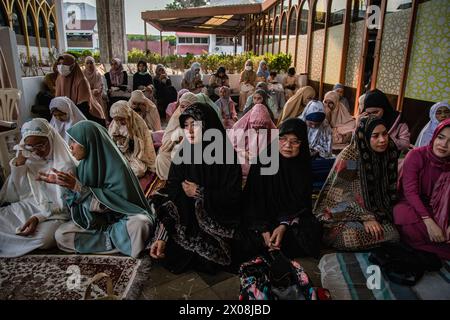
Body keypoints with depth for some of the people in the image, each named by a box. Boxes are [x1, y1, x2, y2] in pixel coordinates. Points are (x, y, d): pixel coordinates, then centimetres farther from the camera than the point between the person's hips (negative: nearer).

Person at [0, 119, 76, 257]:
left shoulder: (66, 165, -16)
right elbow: (19, 192, 4)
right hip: (29, 206, 5)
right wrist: (18, 163, -8)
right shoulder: (29, 159, 3)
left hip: (55, 214, -4)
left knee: (43, 238, -31)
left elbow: (63, 204, -15)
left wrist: (38, 217, -26)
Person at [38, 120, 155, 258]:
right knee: (61, 235, -13)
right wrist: (60, 182, -4)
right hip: (95, 220, 8)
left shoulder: (116, 167, -21)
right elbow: (79, 199, 10)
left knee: (139, 224, -38)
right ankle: (119, 241, -13)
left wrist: (77, 187, -26)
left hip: (122, 219, -7)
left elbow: (111, 204, -24)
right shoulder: (84, 165, 0)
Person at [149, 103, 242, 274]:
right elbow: (171, 196, -9)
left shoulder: (227, 156, -12)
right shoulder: (182, 155, -3)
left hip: (218, 224, -3)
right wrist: (161, 236, -17)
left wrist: (199, 193, -13)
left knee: (206, 263, -14)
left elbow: (233, 197, -11)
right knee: (166, 252, -9)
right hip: (187, 220, 3)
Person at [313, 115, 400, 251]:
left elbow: (390, 191, 10)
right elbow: (342, 195, -18)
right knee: (355, 237, -30)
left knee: (392, 234, -17)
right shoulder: (349, 156, -18)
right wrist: (365, 218, -24)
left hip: (374, 213, 6)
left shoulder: (389, 154, 0)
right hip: (344, 214, -5)